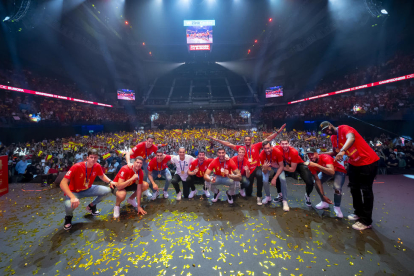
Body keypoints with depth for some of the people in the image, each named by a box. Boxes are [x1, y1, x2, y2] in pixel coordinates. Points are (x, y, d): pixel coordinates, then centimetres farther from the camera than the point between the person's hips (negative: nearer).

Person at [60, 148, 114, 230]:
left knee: (107, 190, -13)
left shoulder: (97, 166, -14)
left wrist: (110, 181, -13)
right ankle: (69, 216, 5)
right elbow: (63, 183, -31)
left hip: (88, 189, 5)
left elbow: (102, 176, 7)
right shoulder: (77, 167, -29)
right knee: (69, 205, -36)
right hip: (74, 191, -4)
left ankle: (91, 206, 15)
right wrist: (72, 197, -43)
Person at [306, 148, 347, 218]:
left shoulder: (325, 158, -36)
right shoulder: (311, 164, -20)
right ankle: (324, 203, 15)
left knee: (337, 188, -28)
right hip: (326, 171, 6)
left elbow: (332, 172, -51)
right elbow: (317, 180, -18)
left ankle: (337, 207, 0)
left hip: (339, 171, -6)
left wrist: (317, 165, -57)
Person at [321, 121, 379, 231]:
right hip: (354, 163, 8)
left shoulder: (344, 128, -21)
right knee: (354, 188, 15)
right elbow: (335, 153, 13)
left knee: (366, 190, -1)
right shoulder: (333, 138, 3)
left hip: (368, 161, -8)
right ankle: (359, 213, 34)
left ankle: (366, 221, 10)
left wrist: (342, 151, -57)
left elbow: (351, 138, -43)